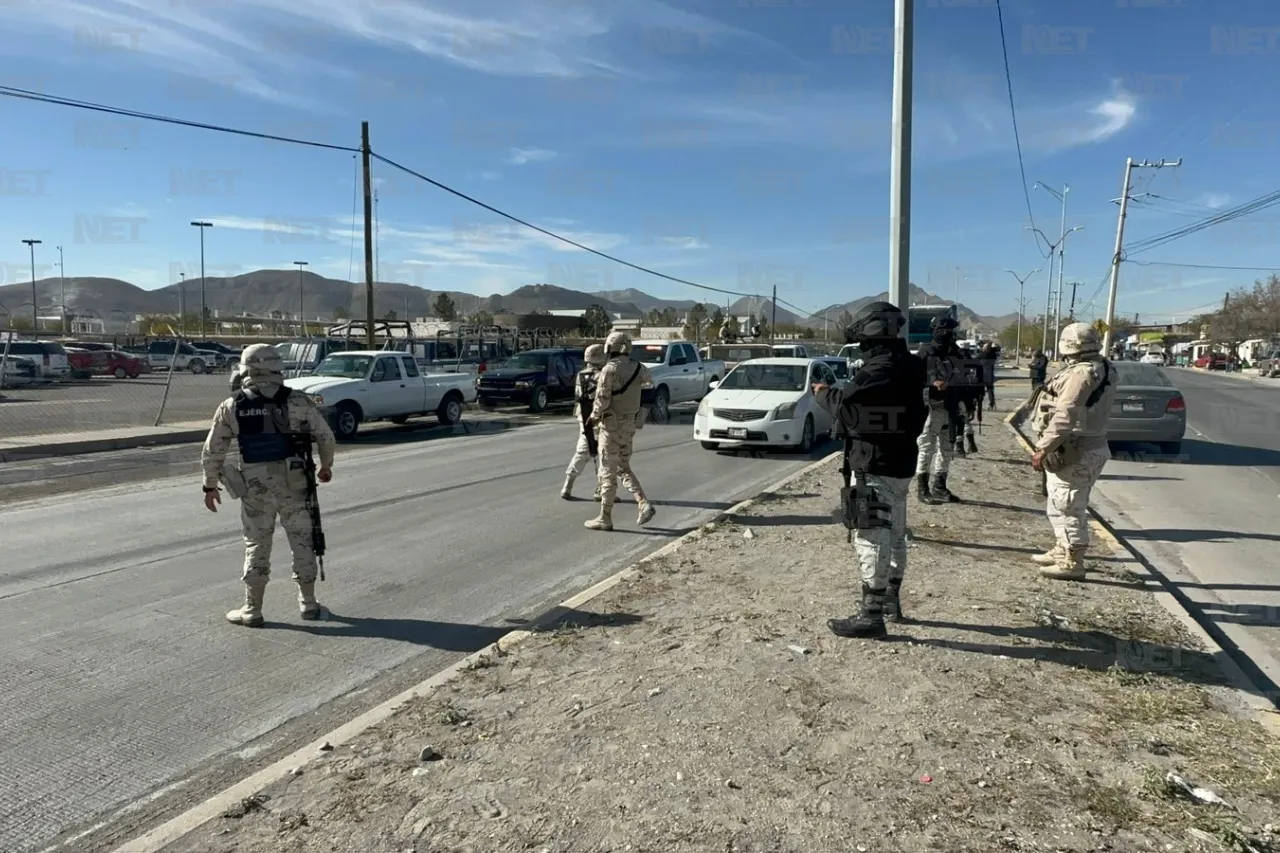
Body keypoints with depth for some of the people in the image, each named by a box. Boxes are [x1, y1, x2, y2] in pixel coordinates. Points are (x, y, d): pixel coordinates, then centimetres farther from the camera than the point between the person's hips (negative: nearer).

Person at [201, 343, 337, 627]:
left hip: (255, 486, 0)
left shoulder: (232, 407, -2)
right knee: (302, 542, 13)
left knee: (257, 547, 11)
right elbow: (326, 436, 4)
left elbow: (212, 451, 2)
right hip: (293, 482, 0)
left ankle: (252, 610, 18)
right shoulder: (298, 402, -4)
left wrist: (211, 485, 14)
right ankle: (308, 603, 22)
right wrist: (326, 466, 21)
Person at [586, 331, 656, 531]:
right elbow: (649, 380, 26)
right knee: (623, 468, 19)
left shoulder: (609, 369, -17)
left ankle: (605, 518, 8)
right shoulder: (638, 368, 3)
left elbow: (602, 399, -18)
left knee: (608, 472, 1)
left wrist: (594, 416, 0)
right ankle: (645, 505, 4)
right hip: (630, 424, 7)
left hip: (612, 425, -6)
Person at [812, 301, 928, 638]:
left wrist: (822, 393, -4)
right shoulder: (908, 367, 11)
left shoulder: (879, 370, -21)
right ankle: (891, 601, 32)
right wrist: (838, 393, 6)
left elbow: (844, 405, -24)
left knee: (871, 539, -7)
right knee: (894, 535, 19)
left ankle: (871, 616, -3)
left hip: (876, 468, -10)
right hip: (899, 465, 10)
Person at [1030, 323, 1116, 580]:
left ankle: (1072, 563, 4)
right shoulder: (1100, 370, 14)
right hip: (1086, 447, 11)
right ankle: (1062, 552, 33)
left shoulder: (1082, 373, -20)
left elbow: (1065, 416, -26)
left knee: (1068, 508, -3)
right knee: (1060, 506, 21)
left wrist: (1043, 448, -24)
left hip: (1074, 453, -11)